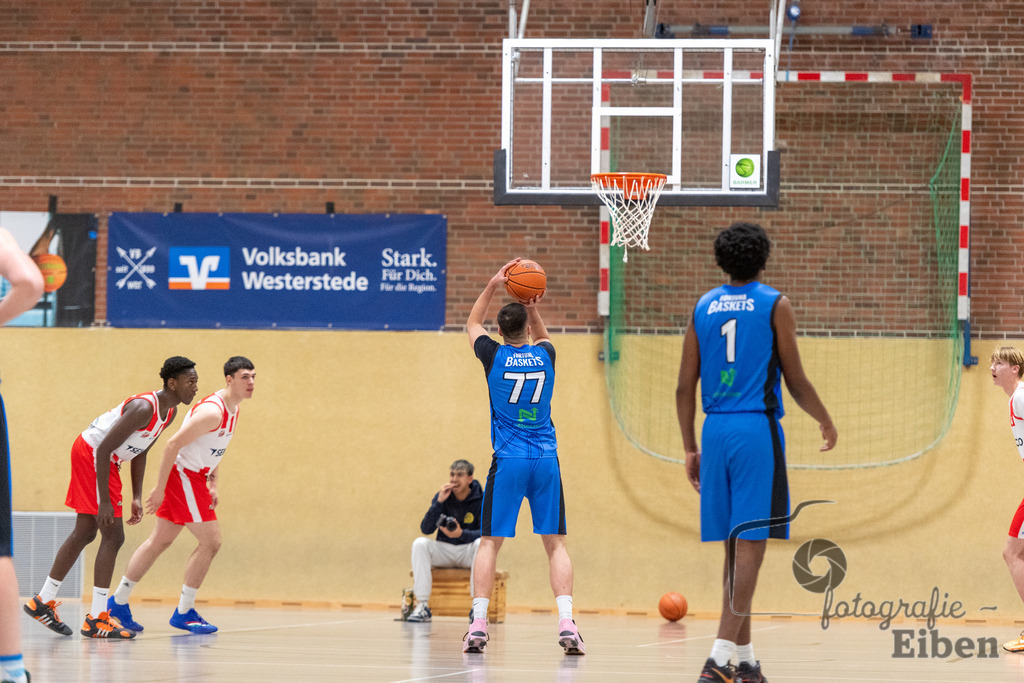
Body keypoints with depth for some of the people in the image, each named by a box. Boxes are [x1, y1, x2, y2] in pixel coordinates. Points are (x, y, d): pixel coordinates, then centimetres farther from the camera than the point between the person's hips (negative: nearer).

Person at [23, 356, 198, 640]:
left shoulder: (169, 412, 4)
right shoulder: (144, 408, -27)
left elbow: (140, 452, 15)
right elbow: (104, 449, -28)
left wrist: (136, 497, 9)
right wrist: (104, 500, -27)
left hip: (101, 458, 10)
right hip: (91, 454, -10)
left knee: (85, 534, 17)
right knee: (113, 536, -12)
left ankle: (43, 601, 28)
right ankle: (96, 620, -10)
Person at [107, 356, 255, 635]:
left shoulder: (234, 407, 8)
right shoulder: (212, 411, -24)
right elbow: (174, 444, -24)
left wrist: (212, 484, 14)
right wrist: (160, 489, -22)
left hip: (194, 477, 10)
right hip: (183, 475, -10)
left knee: (160, 541, 15)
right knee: (210, 541, -8)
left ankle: (118, 601, 22)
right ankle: (183, 612, 0)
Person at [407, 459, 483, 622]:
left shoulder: (481, 500, -9)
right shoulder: (442, 496, -2)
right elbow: (426, 529, -11)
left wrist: (462, 534, -36)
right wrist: (439, 502, -22)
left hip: (468, 551, -2)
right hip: (444, 551, 2)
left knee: (481, 543, -35)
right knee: (420, 543, -24)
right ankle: (422, 605, -27)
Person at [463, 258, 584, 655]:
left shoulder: (495, 356, -1)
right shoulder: (544, 355, 4)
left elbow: (472, 324, 21)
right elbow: (542, 337, 31)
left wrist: (492, 286, 16)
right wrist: (533, 309, 15)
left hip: (509, 460, -1)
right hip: (546, 459, 2)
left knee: (490, 542, 4)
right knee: (555, 542, 4)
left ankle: (478, 625, -6)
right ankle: (566, 623, -10)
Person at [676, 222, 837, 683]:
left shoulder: (703, 308, 10)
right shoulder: (774, 306, -2)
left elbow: (685, 388, 9)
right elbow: (796, 381, -2)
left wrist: (690, 449, 17)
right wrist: (825, 421, 15)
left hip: (715, 430, 5)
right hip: (758, 429, -5)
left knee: (735, 549, 13)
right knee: (750, 546, -7)